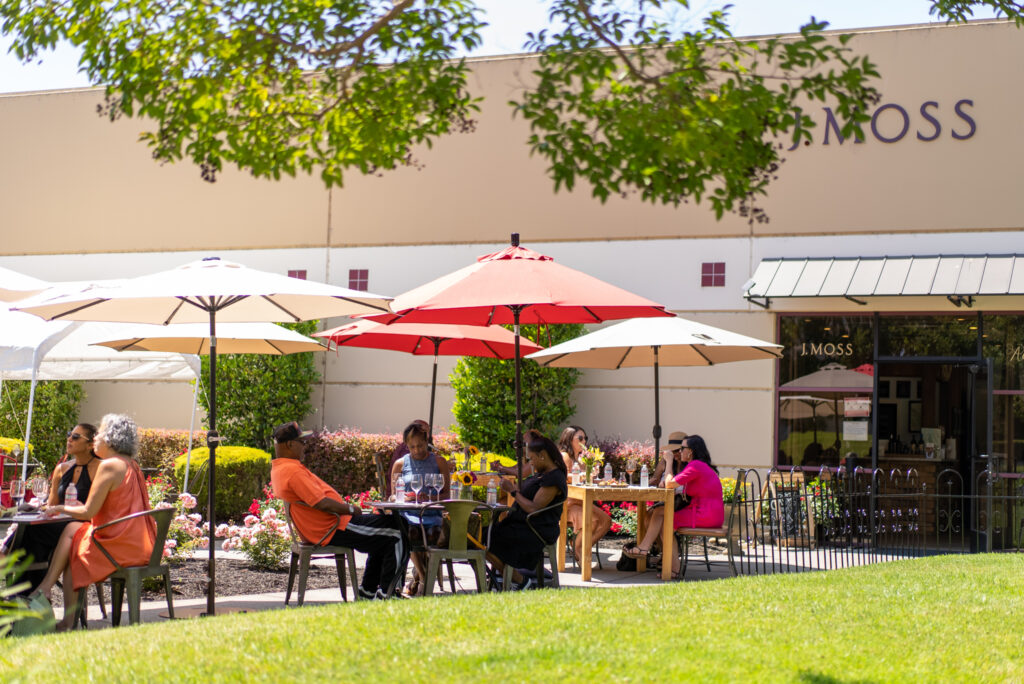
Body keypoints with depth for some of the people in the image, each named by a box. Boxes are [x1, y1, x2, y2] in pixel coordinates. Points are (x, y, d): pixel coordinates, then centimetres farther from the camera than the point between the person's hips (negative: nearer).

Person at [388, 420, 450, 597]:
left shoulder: (439, 462, 14)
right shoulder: (400, 464, 16)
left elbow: (446, 494, 9)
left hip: (433, 514, 0)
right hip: (408, 513, 0)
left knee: (432, 533, -34)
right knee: (410, 531, -36)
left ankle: (417, 576, -9)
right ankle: (424, 578, -21)